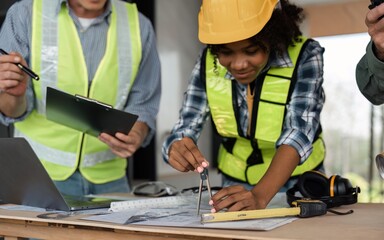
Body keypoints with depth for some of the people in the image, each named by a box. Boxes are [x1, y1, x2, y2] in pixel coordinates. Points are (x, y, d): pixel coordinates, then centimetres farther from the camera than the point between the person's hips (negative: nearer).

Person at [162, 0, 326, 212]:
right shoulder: (208, 62, -10)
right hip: (235, 187, 2)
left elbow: (298, 133, -27)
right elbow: (184, 130, -11)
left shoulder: (304, 57, -17)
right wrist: (178, 151, -34)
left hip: (298, 186, -2)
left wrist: (259, 196, -42)